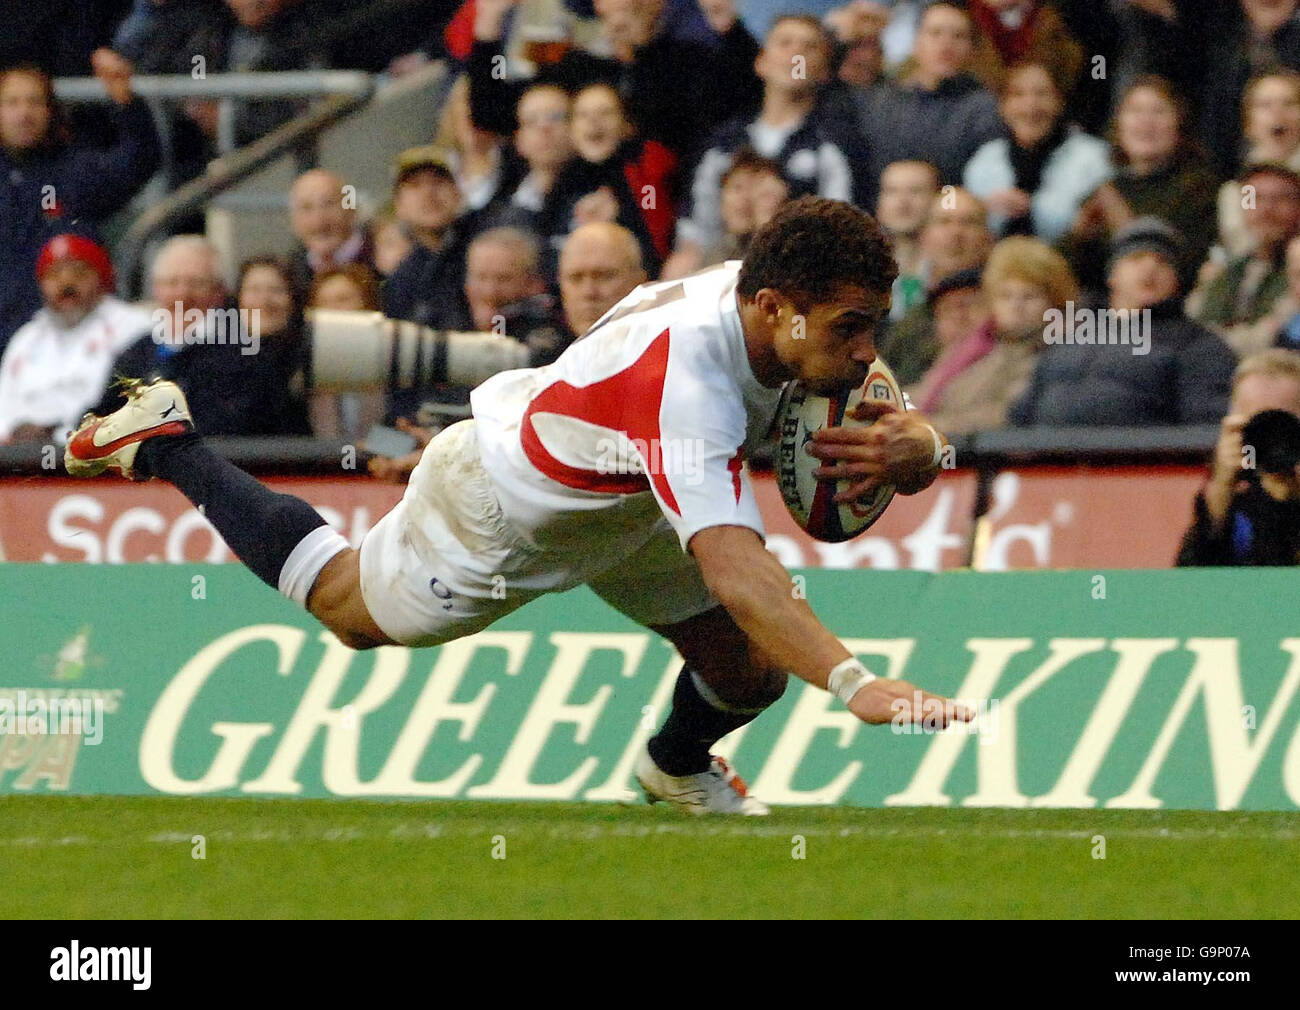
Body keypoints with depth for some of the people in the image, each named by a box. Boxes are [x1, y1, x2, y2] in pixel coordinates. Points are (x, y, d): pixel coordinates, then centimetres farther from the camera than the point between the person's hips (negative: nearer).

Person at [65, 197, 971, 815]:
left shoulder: (788, 318, -24)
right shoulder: (690, 387, -49)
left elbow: (912, 436, -11)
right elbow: (734, 568, -60)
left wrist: (910, 446, -36)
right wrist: (855, 684, -70)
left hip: (619, 496, 7)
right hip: (505, 501, -7)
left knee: (751, 669, 0)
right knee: (351, 610, 19)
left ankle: (679, 764, 38)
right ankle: (164, 444, 38)